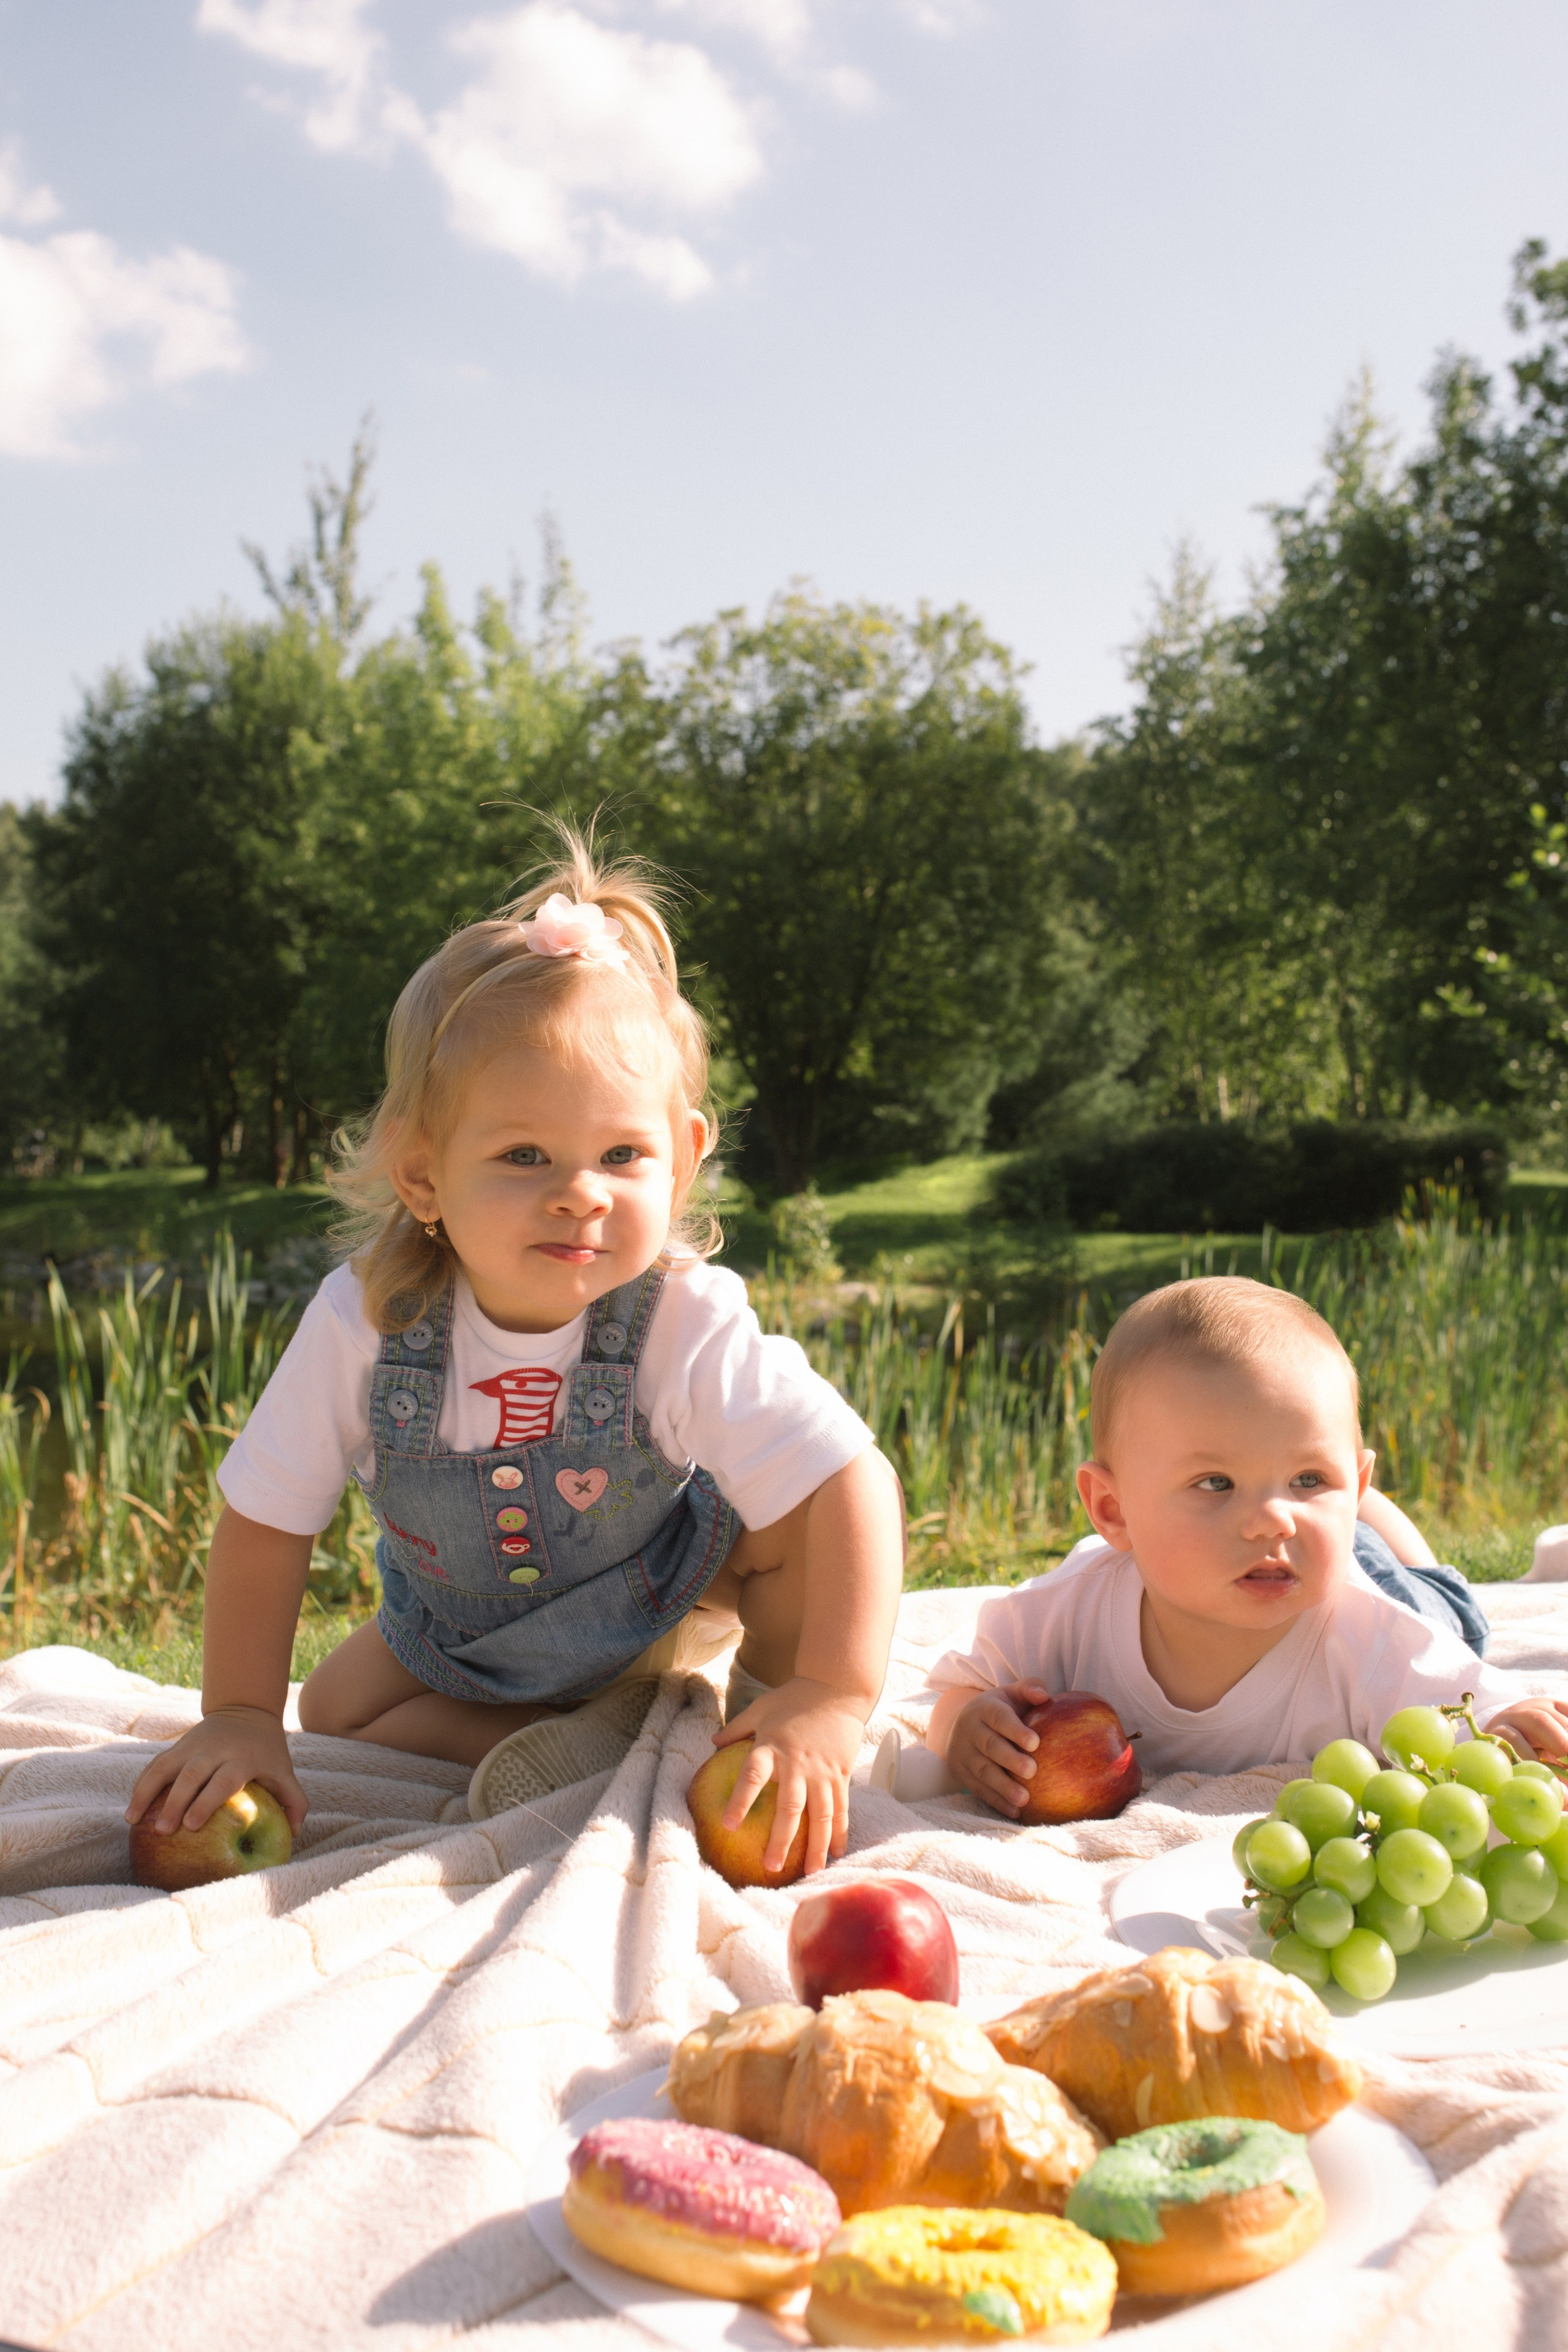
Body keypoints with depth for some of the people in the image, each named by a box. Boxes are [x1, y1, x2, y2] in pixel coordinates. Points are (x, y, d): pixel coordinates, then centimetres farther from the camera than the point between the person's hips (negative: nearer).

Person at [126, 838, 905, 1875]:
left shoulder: (691, 1328, -36)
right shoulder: (363, 1323, -30)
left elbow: (855, 1484, -39)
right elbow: (266, 1521, -18)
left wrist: (831, 1698, -45)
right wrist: (240, 1715, -18)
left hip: (668, 1602, -4)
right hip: (459, 1633, 4)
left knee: (799, 1516, -27)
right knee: (335, 1710, -6)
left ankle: (758, 1693, 0)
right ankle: (607, 1727, -4)